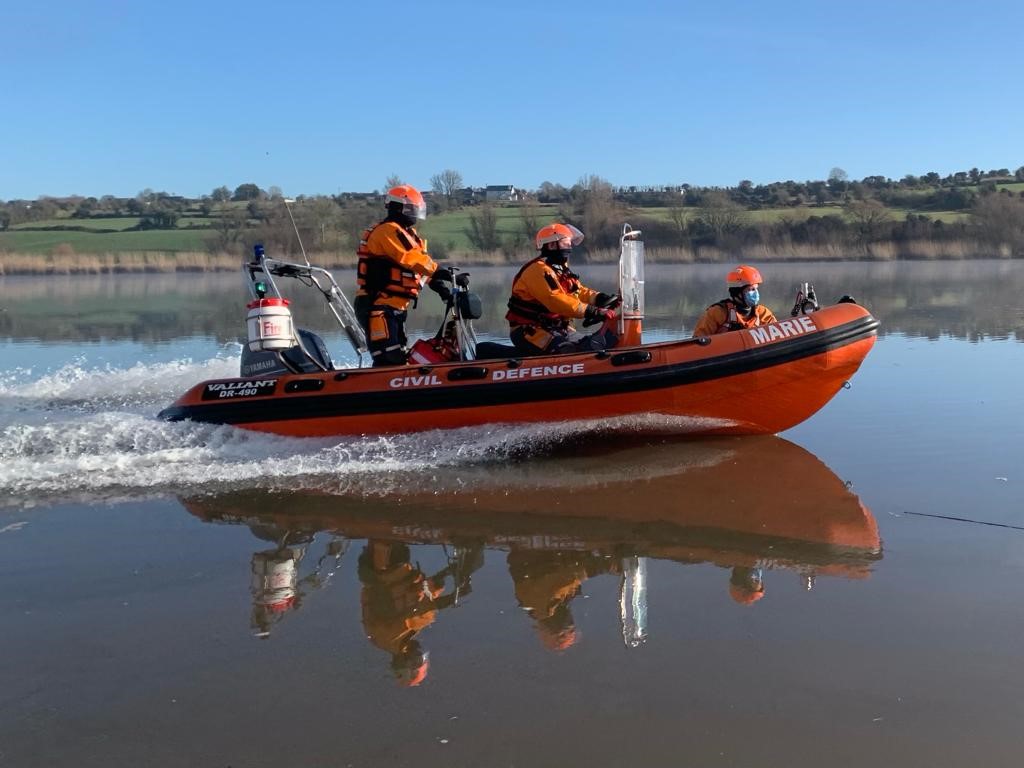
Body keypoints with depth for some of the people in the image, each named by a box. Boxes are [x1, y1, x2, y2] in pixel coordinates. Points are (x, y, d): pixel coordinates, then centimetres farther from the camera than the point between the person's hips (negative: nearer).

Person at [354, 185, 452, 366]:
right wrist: (437, 270, -25)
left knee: (398, 357, 16)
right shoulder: (388, 231, -12)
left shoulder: (406, 232, 20)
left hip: (395, 306, 11)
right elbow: (410, 258, -24)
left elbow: (418, 261, 14)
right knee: (388, 358, -20)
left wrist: (437, 283, 0)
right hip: (379, 307, -11)